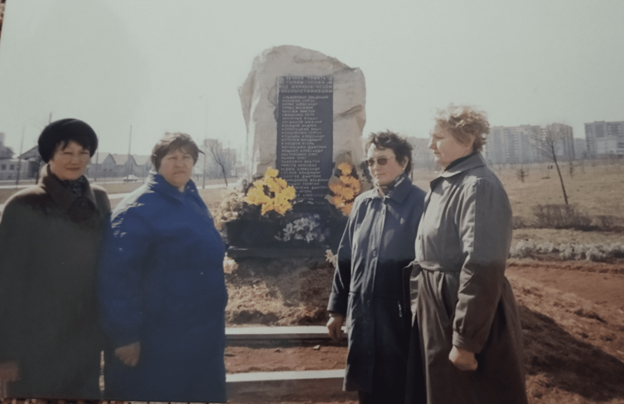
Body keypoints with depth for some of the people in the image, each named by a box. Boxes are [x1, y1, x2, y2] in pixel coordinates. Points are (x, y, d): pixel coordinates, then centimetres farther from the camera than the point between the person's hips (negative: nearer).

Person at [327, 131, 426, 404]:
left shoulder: (420, 203, -10)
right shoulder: (362, 204, 5)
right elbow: (345, 258, 9)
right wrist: (337, 308, 11)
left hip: (400, 317, -5)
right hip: (361, 314, 5)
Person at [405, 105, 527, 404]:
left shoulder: (478, 186, -20)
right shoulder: (447, 184, 9)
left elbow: (482, 270, -25)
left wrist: (466, 340, -22)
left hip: (471, 316, -9)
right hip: (442, 311, 9)